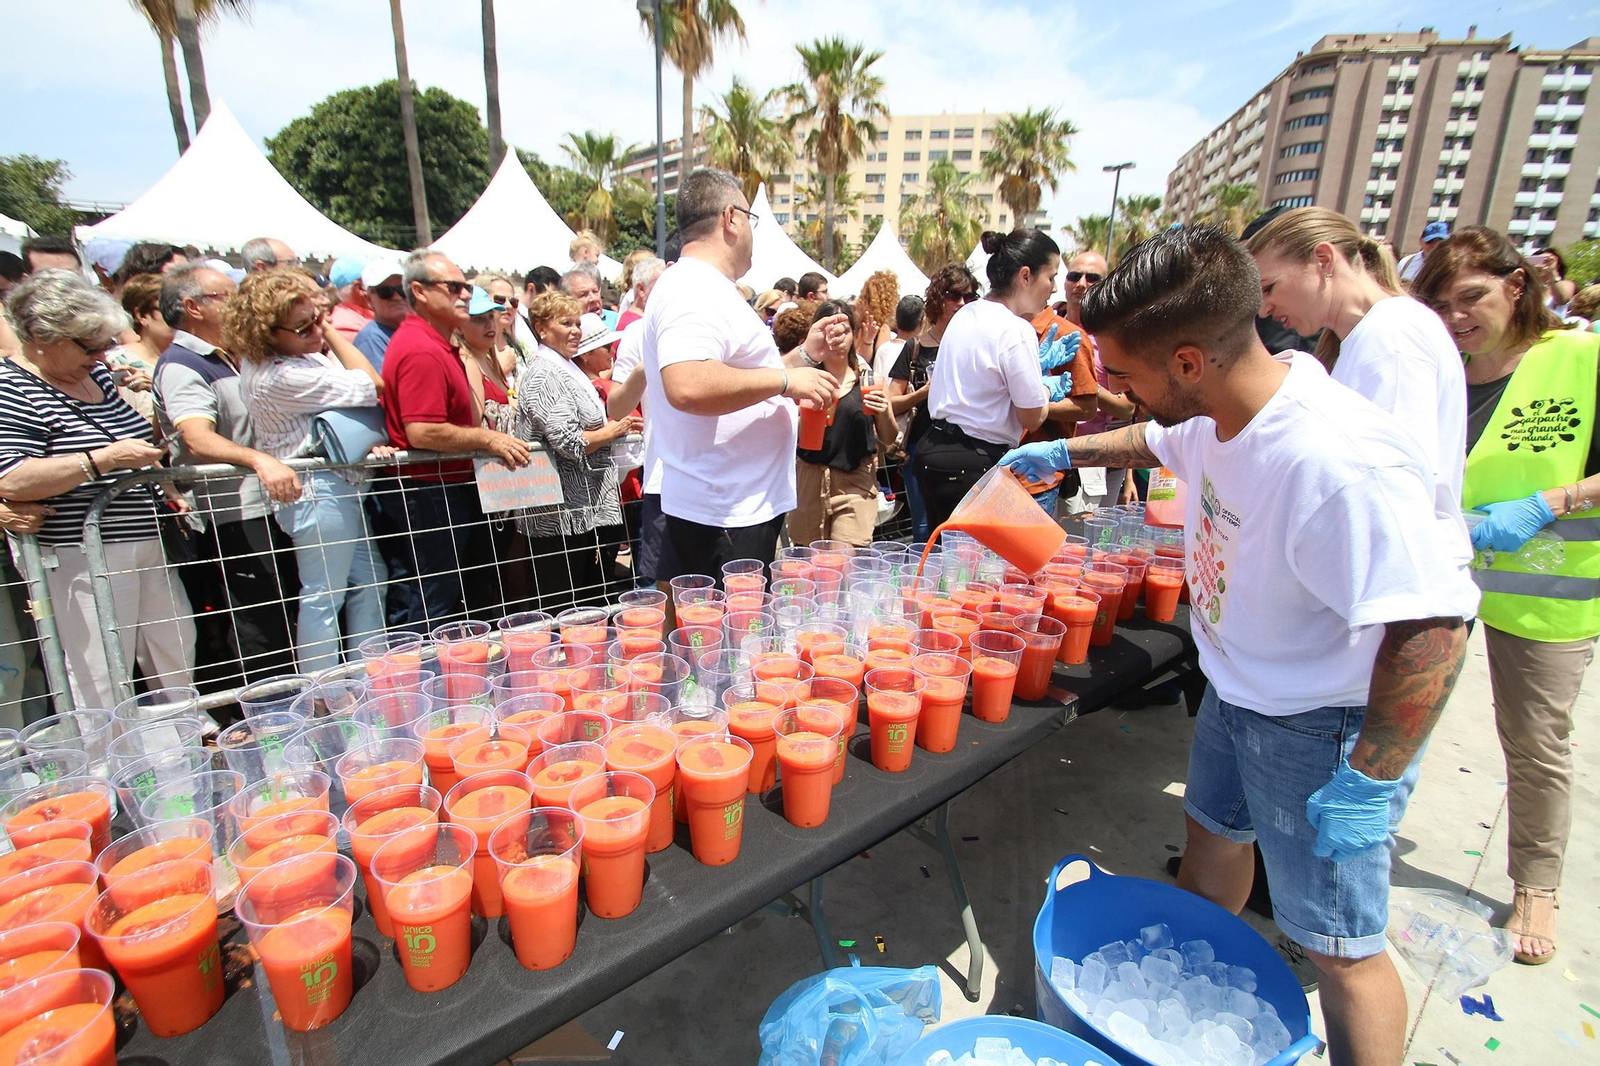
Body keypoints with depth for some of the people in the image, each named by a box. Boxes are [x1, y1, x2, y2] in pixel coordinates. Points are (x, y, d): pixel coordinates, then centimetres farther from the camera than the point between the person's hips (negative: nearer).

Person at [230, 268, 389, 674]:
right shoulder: (284, 377, -24)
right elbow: (372, 386, -18)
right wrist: (332, 334, -8)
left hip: (340, 486, 11)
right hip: (321, 492, -11)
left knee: (369, 580, 16)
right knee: (323, 597, -1)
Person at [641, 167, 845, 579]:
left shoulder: (707, 289, 20)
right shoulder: (692, 290, -14)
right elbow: (687, 387, -33)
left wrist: (806, 354, 16)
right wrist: (785, 379, -22)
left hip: (745, 510, 10)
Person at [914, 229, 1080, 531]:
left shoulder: (966, 314, 10)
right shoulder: (1016, 331, -17)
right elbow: (1032, 418, -12)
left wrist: (1037, 363, 25)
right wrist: (1048, 389, 8)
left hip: (933, 450, 9)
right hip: (973, 466, -9)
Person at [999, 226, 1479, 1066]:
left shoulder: (1338, 462, -36)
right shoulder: (1218, 416, -8)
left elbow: (1432, 628, -33)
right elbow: (1160, 441, 16)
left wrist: (1366, 784, -27)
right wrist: (1062, 453, 20)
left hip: (1324, 728, -8)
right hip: (1236, 690, 9)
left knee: (1339, 948, 8)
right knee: (1213, 839, 26)